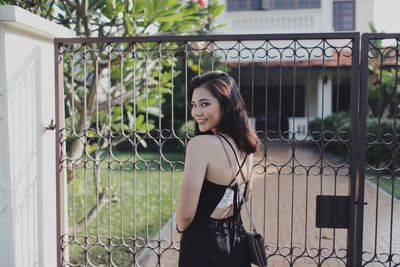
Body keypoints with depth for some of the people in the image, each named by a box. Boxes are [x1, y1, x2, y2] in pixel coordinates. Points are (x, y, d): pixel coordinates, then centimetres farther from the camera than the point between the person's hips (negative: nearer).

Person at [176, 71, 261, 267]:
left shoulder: (200, 144, -24)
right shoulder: (244, 144, 0)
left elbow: (186, 214, -23)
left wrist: (181, 228, -3)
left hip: (204, 247, -7)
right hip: (237, 243, 7)